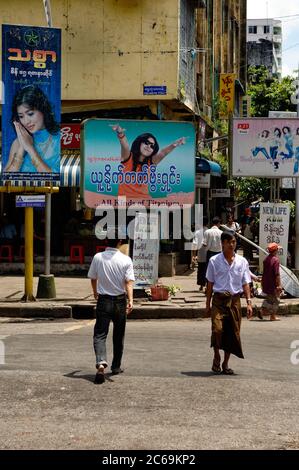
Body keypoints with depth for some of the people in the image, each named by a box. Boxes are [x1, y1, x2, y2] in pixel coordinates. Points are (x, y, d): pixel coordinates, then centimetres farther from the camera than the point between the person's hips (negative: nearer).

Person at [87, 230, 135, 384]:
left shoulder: (98, 257, -3)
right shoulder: (126, 260, -7)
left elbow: (93, 278, 9)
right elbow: (129, 282, -17)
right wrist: (130, 300, -22)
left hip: (103, 300, 0)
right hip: (120, 301, 0)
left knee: (100, 334, -5)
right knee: (118, 335, 16)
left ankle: (101, 363, -29)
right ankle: (116, 366, 26)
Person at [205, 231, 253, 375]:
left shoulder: (242, 261, 7)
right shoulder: (214, 261, 3)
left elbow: (245, 283, 7)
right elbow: (210, 284, 6)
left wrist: (249, 302, -3)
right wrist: (208, 305, 4)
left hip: (235, 300, 2)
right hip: (219, 299, -2)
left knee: (233, 333, 4)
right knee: (217, 329, -17)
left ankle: (225, 364, 17)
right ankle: (216, 358, 5)